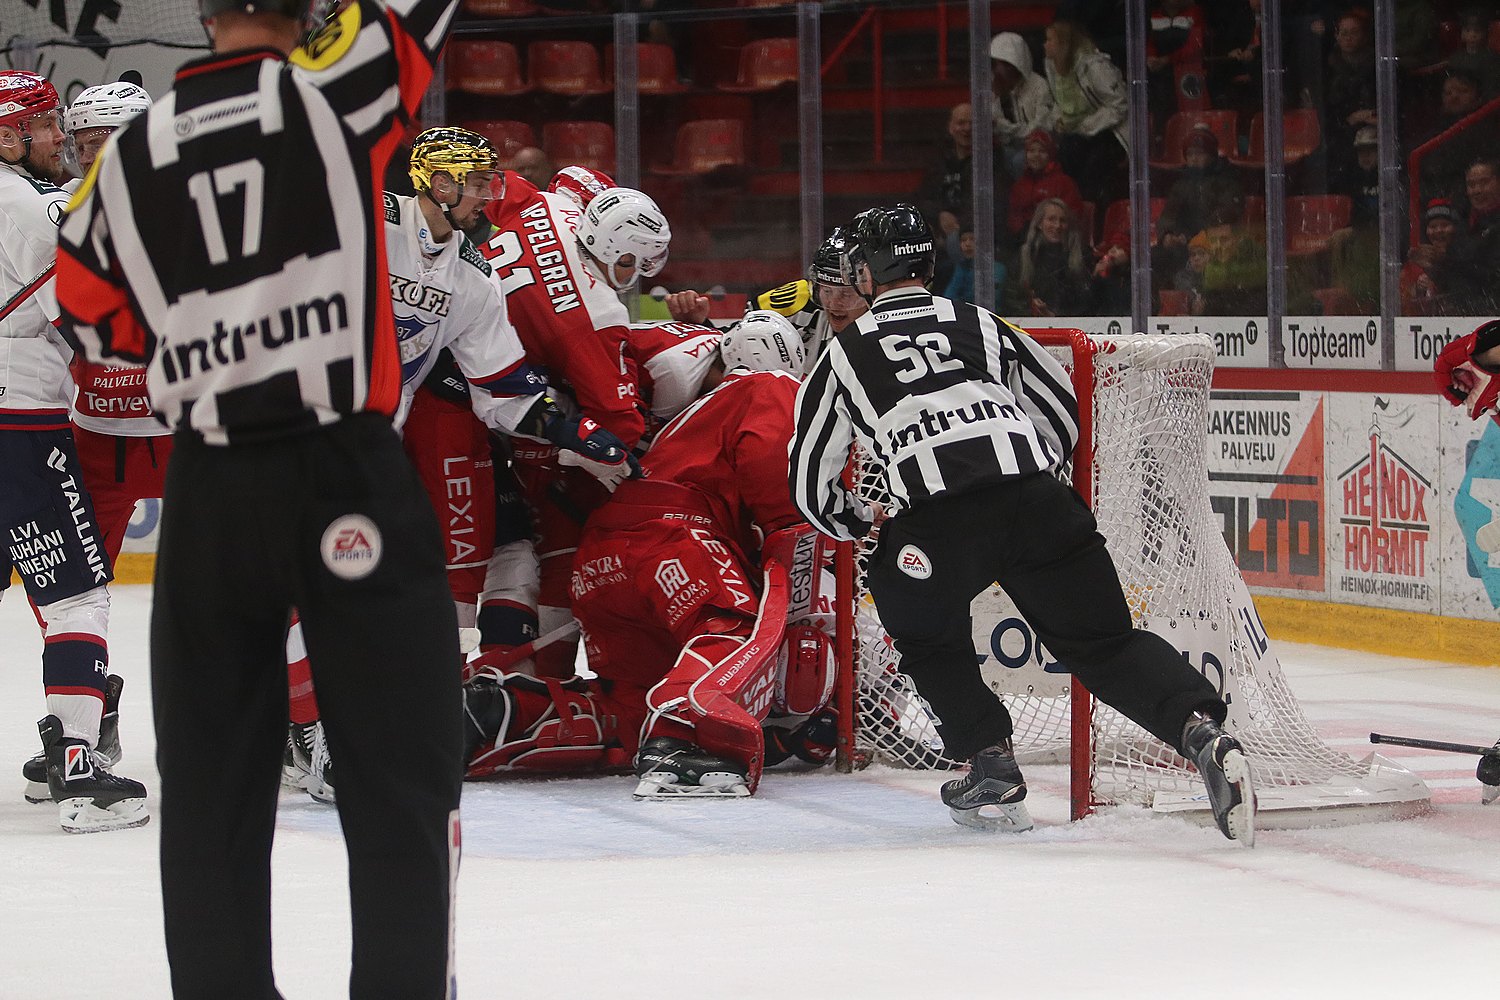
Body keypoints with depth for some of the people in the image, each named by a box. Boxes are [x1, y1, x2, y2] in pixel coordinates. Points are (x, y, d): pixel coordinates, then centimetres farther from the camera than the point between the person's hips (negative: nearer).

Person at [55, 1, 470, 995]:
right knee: (402, 780, 2)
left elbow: (97, 320, 17)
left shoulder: (128, 157, 8)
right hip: (344, 469, -4)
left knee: (214, 789, 12)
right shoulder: (327, 91, -5)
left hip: (209, 494, 4)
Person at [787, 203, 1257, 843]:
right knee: (1105, 641, 8)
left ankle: (993, 770, 16)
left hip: (937, 517, -2)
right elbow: (1062, 410, 31)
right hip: (1036, 501, 2)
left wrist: (859, 523, 45)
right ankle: (1203, 733, -15)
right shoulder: (978, 324, 28)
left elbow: (810, 484, 25)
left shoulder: (843, 355, 22)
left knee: (926, 635, 26)